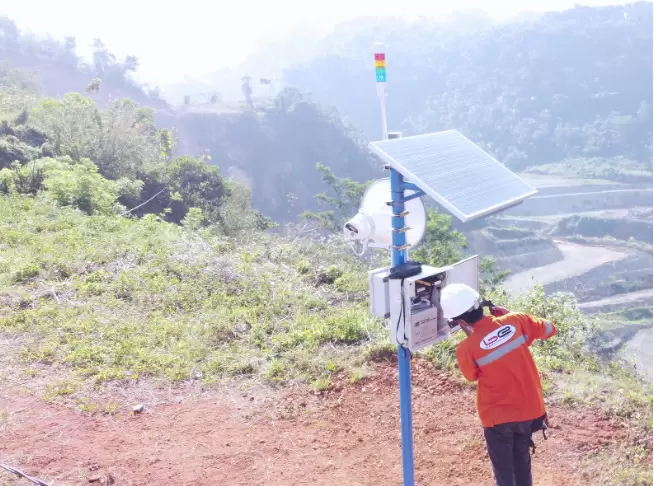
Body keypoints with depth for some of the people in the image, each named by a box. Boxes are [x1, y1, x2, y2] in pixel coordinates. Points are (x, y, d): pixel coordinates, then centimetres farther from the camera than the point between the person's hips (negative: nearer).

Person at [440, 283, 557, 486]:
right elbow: (549, 329, 4)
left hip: (498, 416, -4)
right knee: (522, 460, 26)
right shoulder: (515, 321, -14)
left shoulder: (466, 349, -21)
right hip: (529, 408, 4)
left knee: (503, 469, 17)